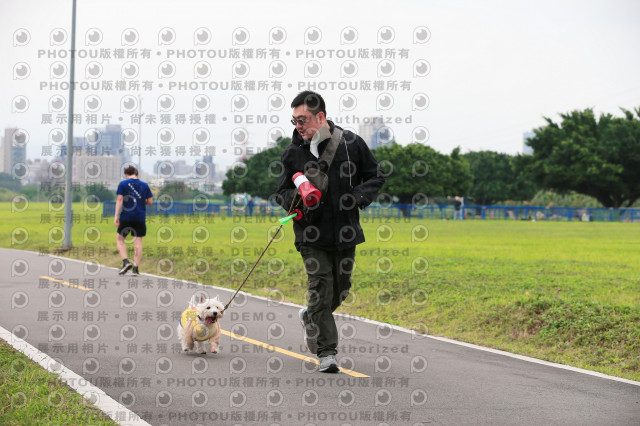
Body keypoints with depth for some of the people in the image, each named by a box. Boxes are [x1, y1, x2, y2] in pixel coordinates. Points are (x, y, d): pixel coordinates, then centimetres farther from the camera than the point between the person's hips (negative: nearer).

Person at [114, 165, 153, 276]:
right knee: (138, 241, 4)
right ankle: (136, 268, 2)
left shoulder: (123, 184, -1)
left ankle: (125, 261, -5)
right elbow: (150, 201, 5)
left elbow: (119, 200, -7)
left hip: (126, 217, -2)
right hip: (140, 218, 2)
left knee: (120, 238, 12)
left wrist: (116, 216, -7)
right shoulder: (144, 185, 5)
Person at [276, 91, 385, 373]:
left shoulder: (351, 144, -1)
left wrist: (358, 197, -8)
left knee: (340, 290, 12)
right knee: (321, 290, -8)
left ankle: (310, 317, 42)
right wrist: (298, 199, -13)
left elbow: (375, 177, 10)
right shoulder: (293, 152, 0)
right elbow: (283, 193, 9)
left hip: (345, 232, 2)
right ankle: (327, 352, -2)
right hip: (312, 234, -1)